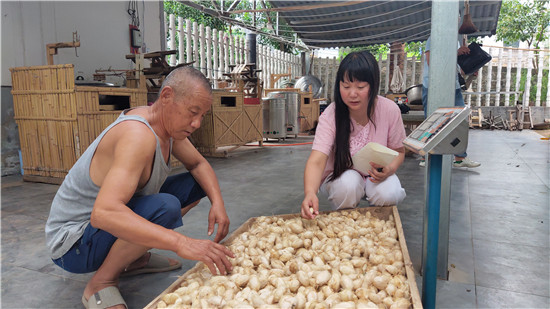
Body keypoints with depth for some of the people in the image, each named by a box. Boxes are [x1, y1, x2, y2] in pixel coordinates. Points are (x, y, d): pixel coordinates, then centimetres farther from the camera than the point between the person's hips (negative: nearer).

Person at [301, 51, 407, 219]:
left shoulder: (389, 110, -16)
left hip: (375, 174, 2)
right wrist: (310, 192, -55)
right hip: (340, 174, -1)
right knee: (347, 185, -34)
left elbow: (398, 151, -2)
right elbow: (317, 160, -34)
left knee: (388, 195, -29)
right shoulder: (330, 115, -23)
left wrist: (389, 169, -26)